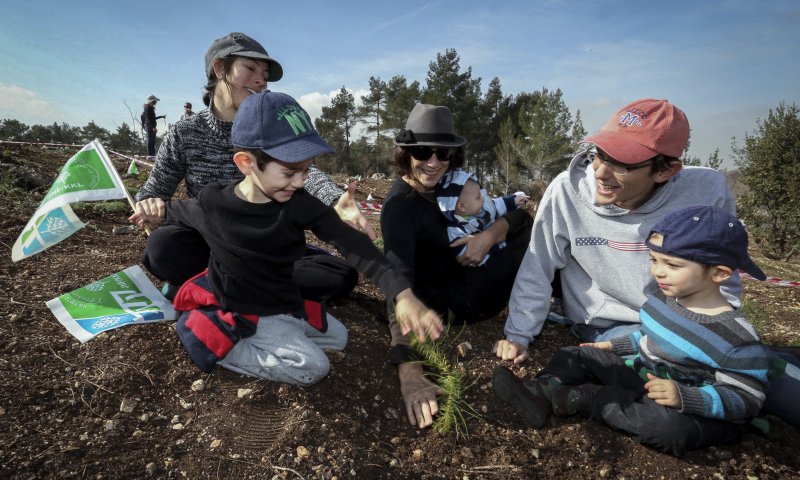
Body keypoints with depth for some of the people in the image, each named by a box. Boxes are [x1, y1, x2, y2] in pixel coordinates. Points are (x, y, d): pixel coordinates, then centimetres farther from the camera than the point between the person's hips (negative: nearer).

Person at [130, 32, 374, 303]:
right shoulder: (184, 135, -3)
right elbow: (154, 190, 3)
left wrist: (335, 200, -46)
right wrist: (150, 207, -25)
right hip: (210, 242, -2)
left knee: (342, 275, -21)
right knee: (161, 247, -34)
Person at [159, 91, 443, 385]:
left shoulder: (299, 204, -19)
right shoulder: (214, 204, -24)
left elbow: (351, 243, -29)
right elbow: (177, 212, 3)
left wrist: (402, 295, -39)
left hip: (284, 302, 5)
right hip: (244, 311, -5)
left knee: (338, 337, 19)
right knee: (313, 367, -15)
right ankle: (216, 342, -4)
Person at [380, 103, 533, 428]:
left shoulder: (448, 183, -3)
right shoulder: (399, 206, -25)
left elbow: (515, 214, -2)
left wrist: (489, 235, -25)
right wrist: (409, 370, -49)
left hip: (460, 276, 8)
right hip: (447, 301, -7)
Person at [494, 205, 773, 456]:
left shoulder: (737, 338, -24)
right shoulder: (662, 297, -1)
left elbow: (747, 399, -21)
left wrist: (684, 397, -35)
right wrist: (613, 346, 12)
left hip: (690, 410, -7)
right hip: (640, 377, 7)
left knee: (671, 427, -41)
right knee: (578, 355, 2)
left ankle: (580, 398, -27)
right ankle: (543, 393, -24)